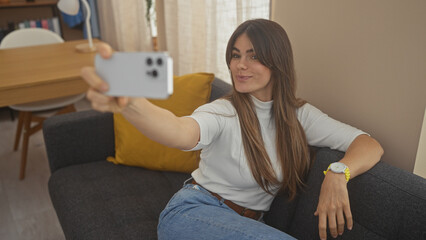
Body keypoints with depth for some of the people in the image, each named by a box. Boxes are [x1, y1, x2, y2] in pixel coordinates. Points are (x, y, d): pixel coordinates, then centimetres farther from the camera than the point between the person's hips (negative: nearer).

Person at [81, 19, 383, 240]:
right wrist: (129, 102, -58)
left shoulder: (300, 115, -1)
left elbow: (371, 146, -4)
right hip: (193, 213, -4)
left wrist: (338, 173, -27)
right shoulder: (224, 112, -13)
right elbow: (182, 131, -36)